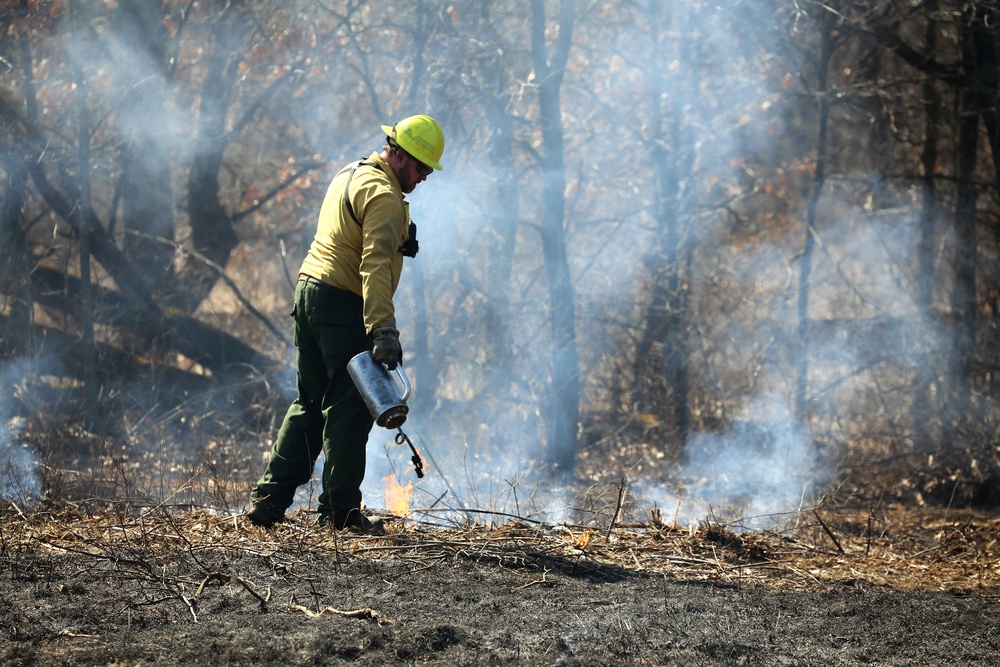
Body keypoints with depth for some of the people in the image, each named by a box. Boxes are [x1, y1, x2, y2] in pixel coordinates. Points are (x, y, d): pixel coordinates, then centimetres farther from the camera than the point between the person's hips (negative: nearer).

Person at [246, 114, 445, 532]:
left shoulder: (351, 174, 18)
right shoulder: (384, 195, -14)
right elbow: (376, 265, -26)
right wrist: (383, 329, -33)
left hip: (308, 291, 9)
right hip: (343, 307, -9)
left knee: (310, 404, 15)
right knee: (350, 409, -3)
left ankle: (269, 498, 13)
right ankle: (340, 510, 0)